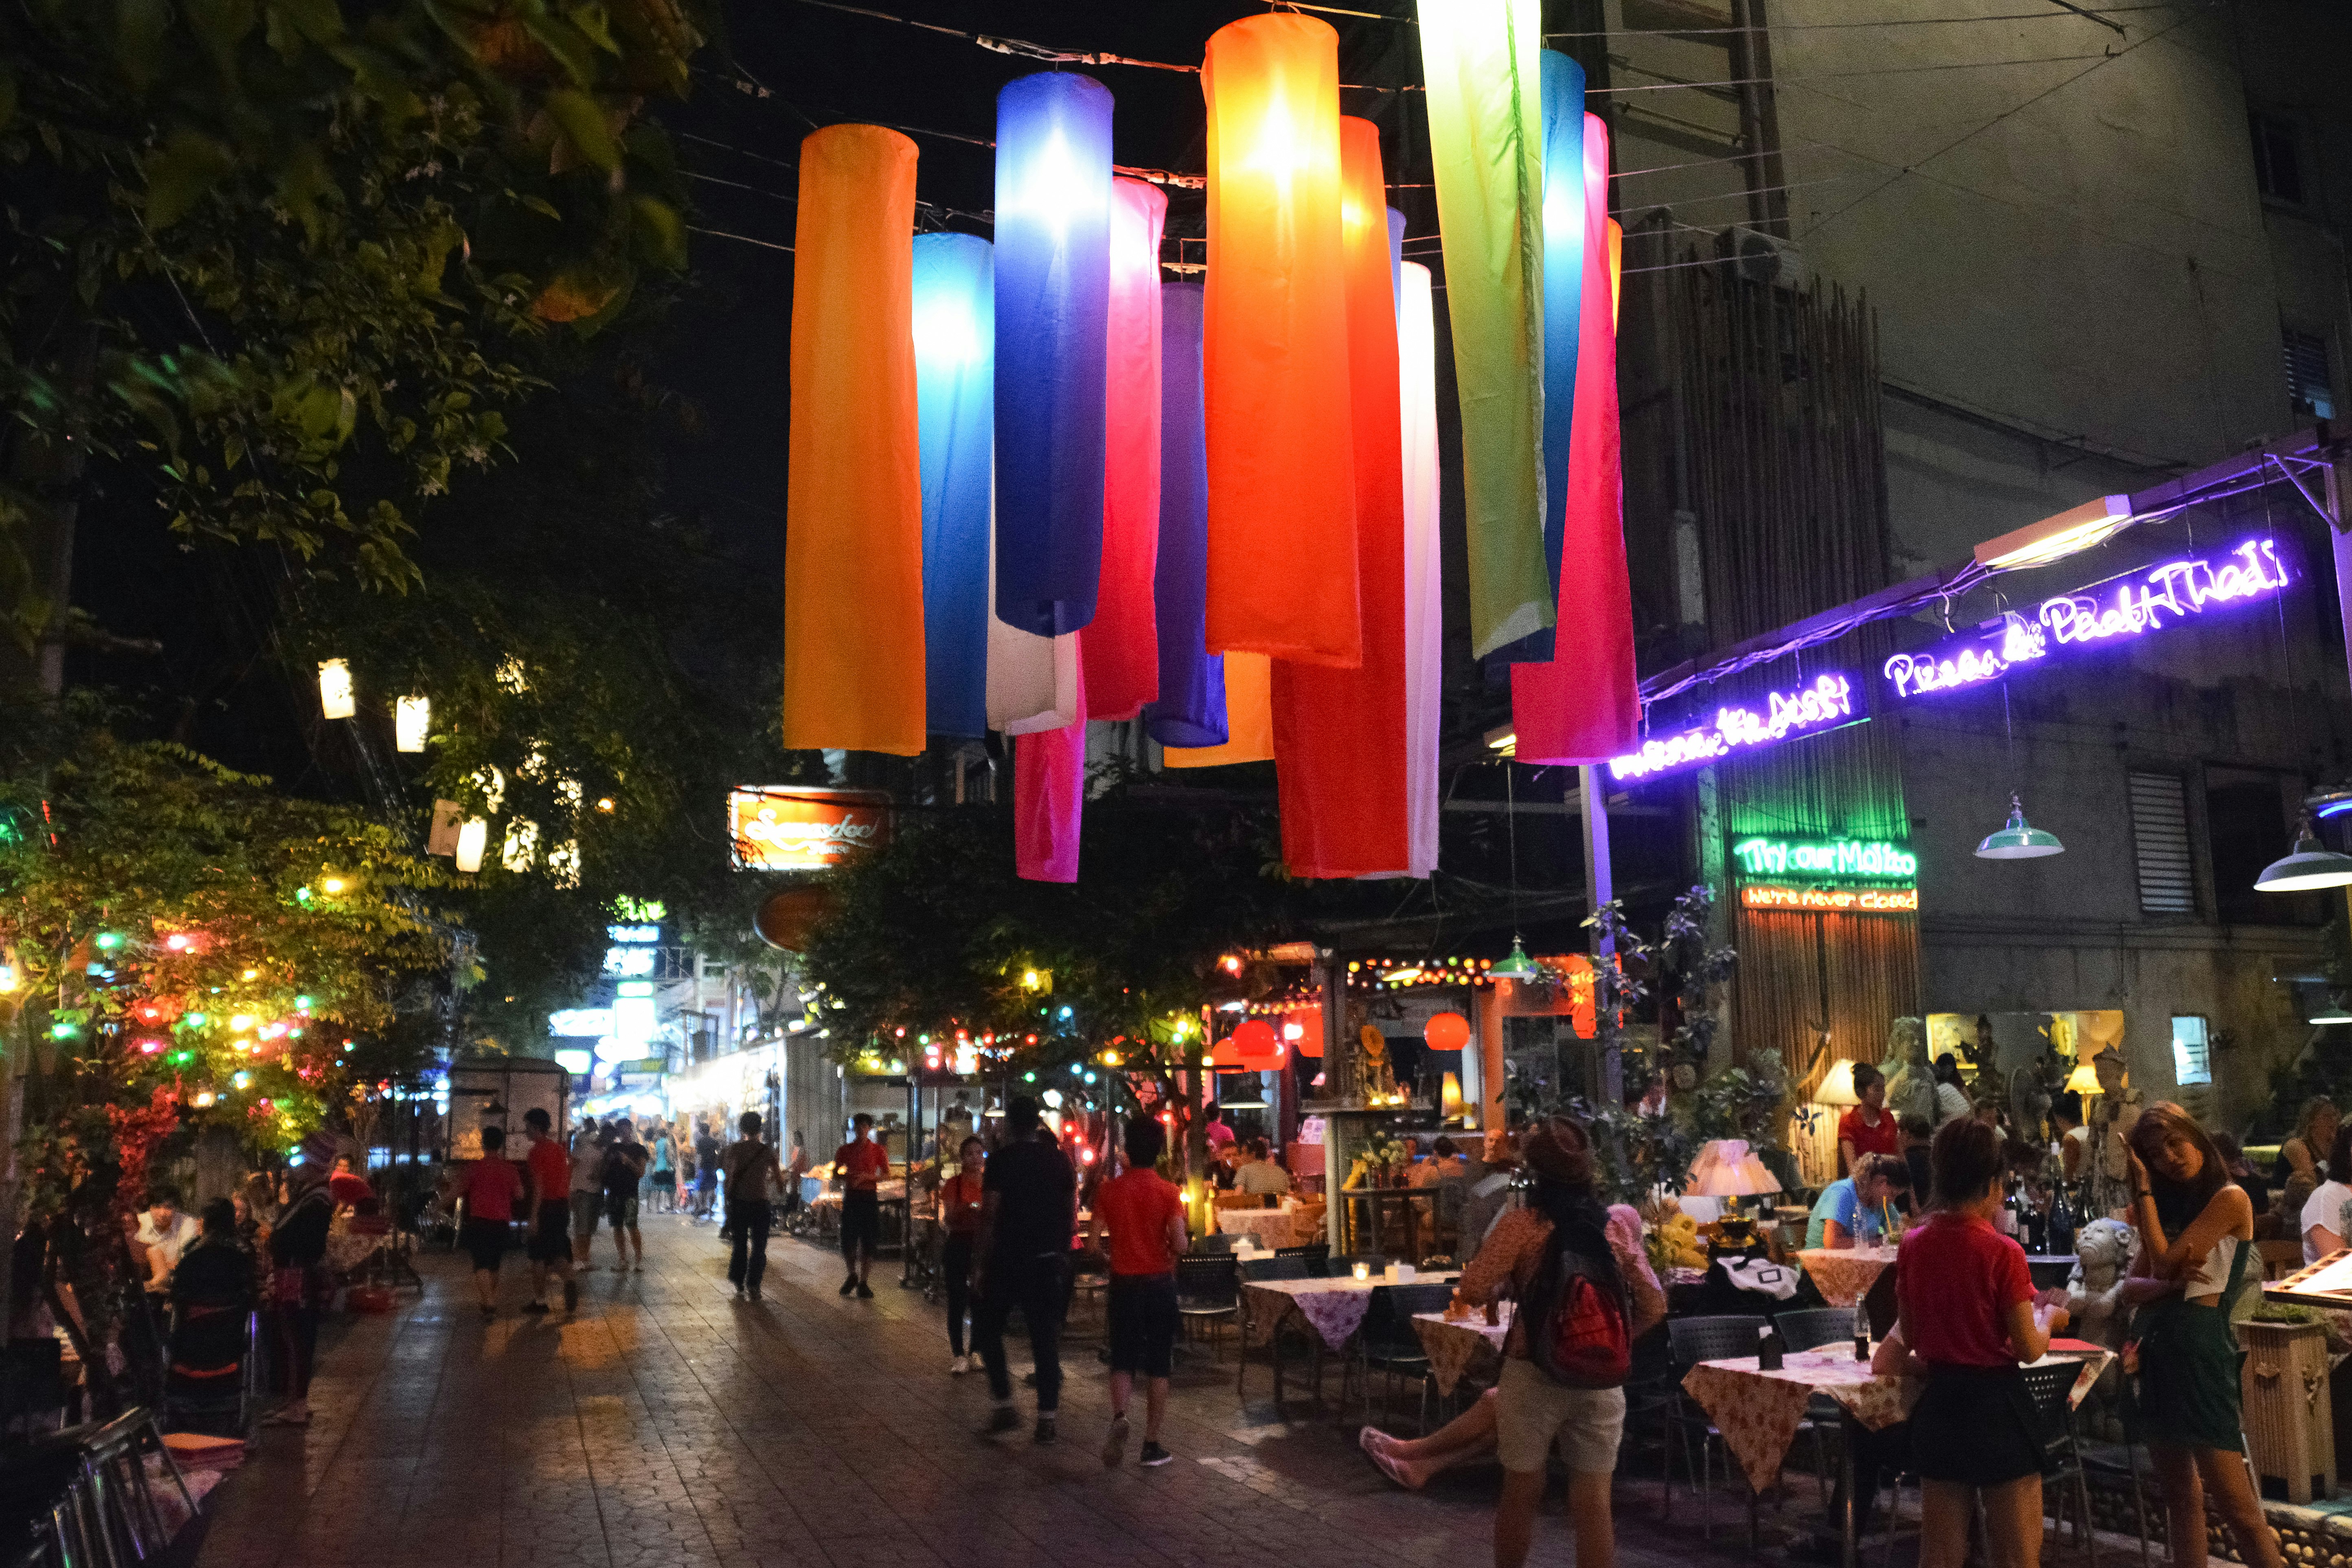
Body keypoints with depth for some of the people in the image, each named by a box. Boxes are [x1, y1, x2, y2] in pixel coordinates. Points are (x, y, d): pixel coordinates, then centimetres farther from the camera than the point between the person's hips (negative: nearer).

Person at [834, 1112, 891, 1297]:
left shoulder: (878, 1150, 3)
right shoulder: (845, 1150, 9)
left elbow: (887, 1175, -1)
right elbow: (835, 1176, 12)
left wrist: (866, 1176, -15)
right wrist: (845, 1179, -11)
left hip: (870, 1197, -2)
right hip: (850, 1197, 2)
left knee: (868, 1243, -2)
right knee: (847, 1242, 1)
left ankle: (863, 1283, 8)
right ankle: (853, 1275, 25)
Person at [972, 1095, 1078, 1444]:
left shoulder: (1001, 1160, -8)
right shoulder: (1059, 1159, 4)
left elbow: (989, 1218, -12)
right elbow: (1072, 1215, 7)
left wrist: (979, 1265, -7)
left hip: (1007, 1260, -3)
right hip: (1050, 1261, 3)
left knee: (987, 1329, 14)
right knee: (1046, 1338, 7)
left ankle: (1003, 1406, 6)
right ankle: (1047, 1419, 7)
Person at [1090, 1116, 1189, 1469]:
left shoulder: (1109, 1190, -3)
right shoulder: (1168, 1192, -9)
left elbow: (1093, 1242, -4)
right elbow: (1180, 1244, -17)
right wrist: (1172, 1251, 5)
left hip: (1124, 1284, 1)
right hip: (1160, 1283, -1)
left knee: (1123, 1362, 10)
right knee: (1158, 1367, 9)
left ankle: (1119, 1417, -17)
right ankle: (1151, 1445, 12)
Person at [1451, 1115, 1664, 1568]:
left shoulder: (1522, 1224, -9)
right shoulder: (1619, 1224, 2)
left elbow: (1472, 1292, -13)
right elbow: (1653, 1306, 5)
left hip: (1534, 1374, -2)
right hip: (1601, 1379, 3)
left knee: (1521, 1494, 12)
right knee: (1593, 1504, 9)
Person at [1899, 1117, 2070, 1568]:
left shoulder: (1914, 1245, -1)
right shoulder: (2002, 1252, -15)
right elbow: (2029, 1349, -11)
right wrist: (2049, 1316, 9)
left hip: (1939, 1403, 5)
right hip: (1997, 1403, -5)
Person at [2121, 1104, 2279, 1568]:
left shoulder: (2230, 1199, -5)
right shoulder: (2168, 1207, 16)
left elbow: (2165, 1262, -13)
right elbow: (2131, 1286, 8)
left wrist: (2144, 1191, -7)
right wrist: (2167, 1285, -14)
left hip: (2199, 1348, -7)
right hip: (2153, 1347, 7)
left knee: (2237, 1508, -7)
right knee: (2180, 1496, 12)